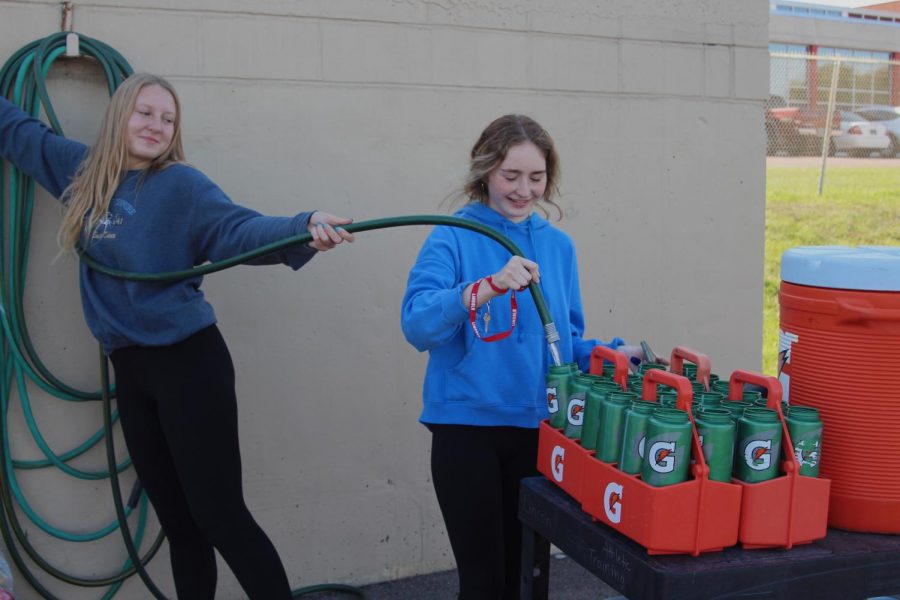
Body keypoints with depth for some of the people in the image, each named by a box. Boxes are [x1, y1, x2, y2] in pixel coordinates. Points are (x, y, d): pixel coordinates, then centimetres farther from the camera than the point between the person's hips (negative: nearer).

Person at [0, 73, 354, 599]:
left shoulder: (181, 184, -8)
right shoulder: (83, 170, 11)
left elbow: (240, 229, -23)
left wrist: (304, 228, -42)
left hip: (187, 363, -6)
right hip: (129, 370, 6)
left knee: (220, 516, -5)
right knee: (178, 521, 15)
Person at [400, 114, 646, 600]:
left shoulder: (558, 245, 8)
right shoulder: (454, 238, -6)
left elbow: (566, 340, 14)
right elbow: (417, 323, -21)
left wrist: (611, 353, -5)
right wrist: (487, 287, -35)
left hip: (539, 429, 4)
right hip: (468, 427, -4)